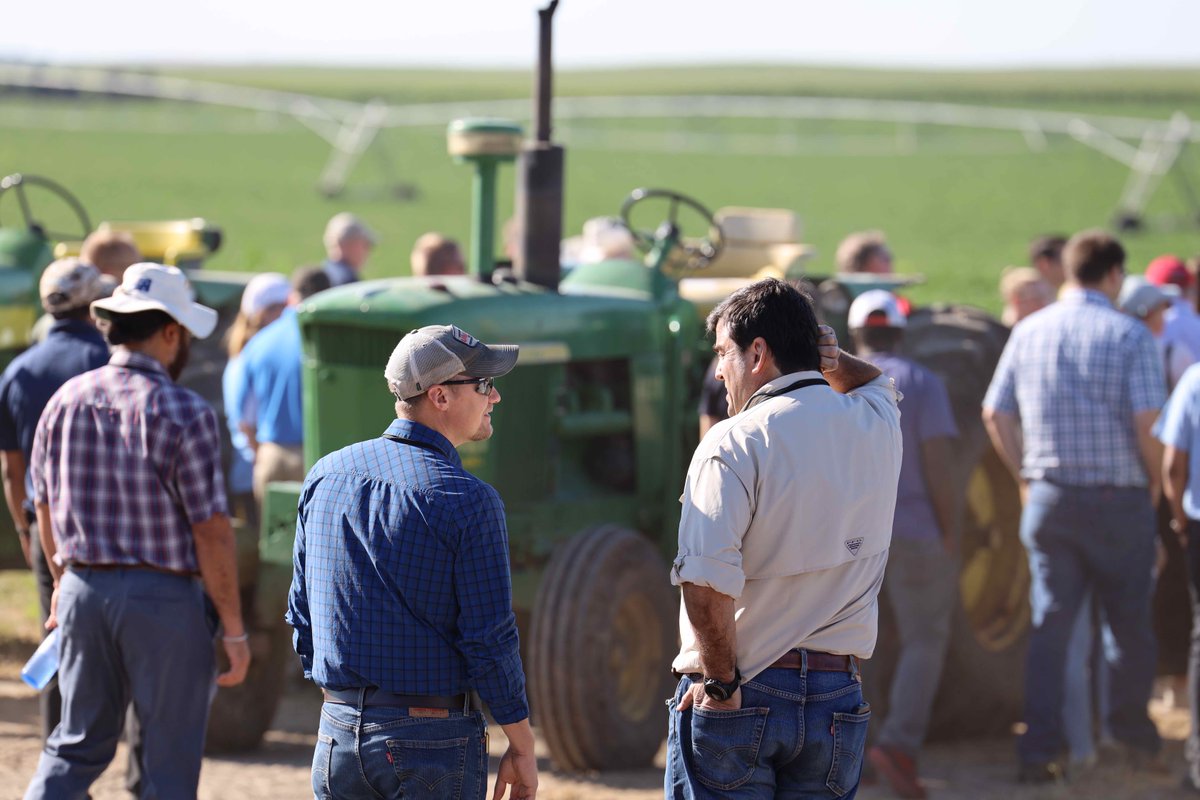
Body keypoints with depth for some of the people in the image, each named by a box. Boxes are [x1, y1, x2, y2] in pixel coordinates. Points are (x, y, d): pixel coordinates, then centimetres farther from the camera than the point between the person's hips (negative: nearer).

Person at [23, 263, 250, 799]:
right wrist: (234, 631, -7)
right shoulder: (184, 413, -14)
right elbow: (211, 532, -14)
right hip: (164, 596, -5)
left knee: (75, 745, 15)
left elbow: (45, 508, 13)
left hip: (84, 591, 5)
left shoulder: (65, 401, 2)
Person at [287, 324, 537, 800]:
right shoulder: (468, 501, -13)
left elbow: (302, 614, 12)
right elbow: (490, 639, -12)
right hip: (436, 740, -5)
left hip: (337, 737, 5)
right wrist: (522, 747, -2)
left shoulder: (325, 476, 6)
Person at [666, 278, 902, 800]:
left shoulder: (735, 443, -11)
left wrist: (720, 681, -12)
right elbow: (873, 382, 35)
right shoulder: (877, 426, 6)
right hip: (837, 701, 5)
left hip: (737, 700, -5)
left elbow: (706, 582, -23)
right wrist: (817, 349, 20)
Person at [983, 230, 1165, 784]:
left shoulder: (1029, 333, 5)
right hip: (1119, 497, -4)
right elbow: (1148, 421, -15)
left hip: (1049, 498, 4)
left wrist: (1026, 477, 13)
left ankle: (1039, 752, 1)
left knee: (1049, 625, 6)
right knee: (1130, 623, 12)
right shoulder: (1128, 335, -9)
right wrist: (1154, 481, 0)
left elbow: (995, 414, 5)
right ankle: (1133, 736, 20)